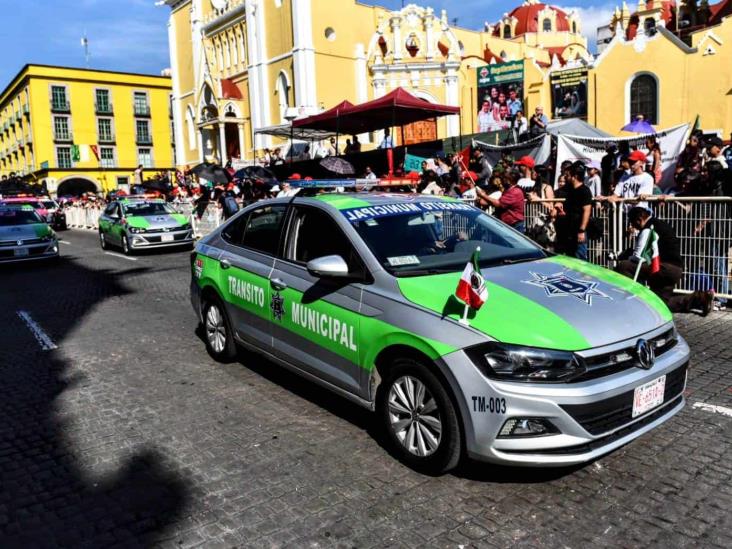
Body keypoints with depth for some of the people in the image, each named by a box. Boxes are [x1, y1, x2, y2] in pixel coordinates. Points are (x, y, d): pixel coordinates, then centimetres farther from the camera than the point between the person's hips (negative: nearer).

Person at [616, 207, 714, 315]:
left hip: (666, 268, -10)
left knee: (623, 266, -19)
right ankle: (700, 298, 18)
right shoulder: (661, 225, 22)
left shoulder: (648, 228, -10)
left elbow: (637, 256, -16)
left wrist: (627, 258, 6)